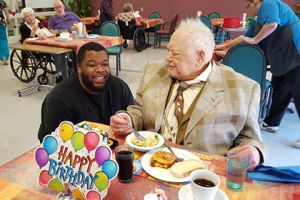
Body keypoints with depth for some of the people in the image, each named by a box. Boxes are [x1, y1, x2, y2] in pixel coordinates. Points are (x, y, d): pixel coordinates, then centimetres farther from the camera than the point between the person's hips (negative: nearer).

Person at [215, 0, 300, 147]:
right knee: (279, 89, 13)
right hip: (283, 59, 10)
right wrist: (225, 46, 35)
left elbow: (273, 24, -23)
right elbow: (245, 38, 32)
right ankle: (271, 123, 22)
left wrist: (255, 40, -11)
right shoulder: (260, 20, 25)